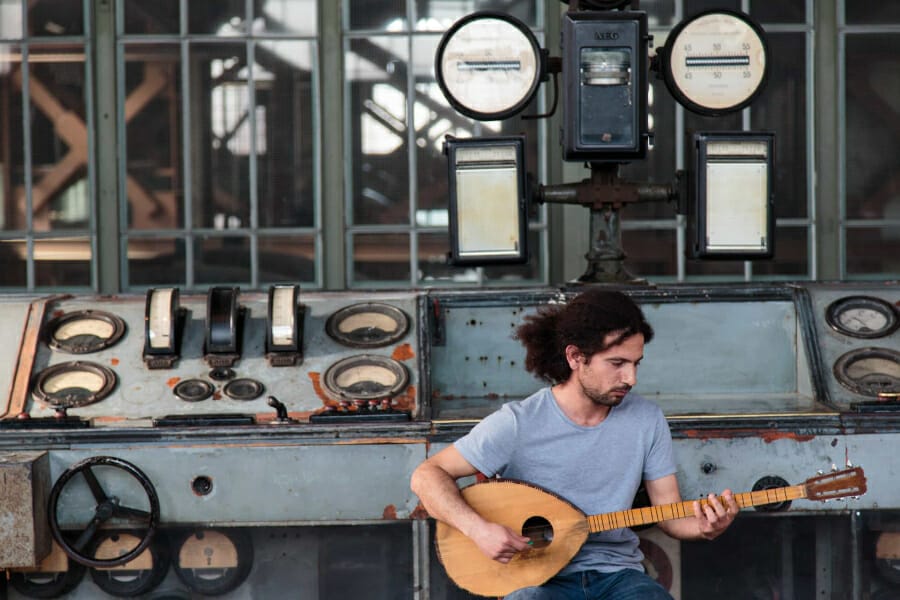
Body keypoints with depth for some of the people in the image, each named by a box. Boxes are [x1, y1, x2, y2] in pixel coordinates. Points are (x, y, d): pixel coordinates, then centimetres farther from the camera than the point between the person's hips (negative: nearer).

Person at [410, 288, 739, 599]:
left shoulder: (647, 420, 3)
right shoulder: (518, 423, -8)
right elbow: (427, 476, -6)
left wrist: (703, 528, -15)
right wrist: (478, 529, -22)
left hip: (617, 573, 3)